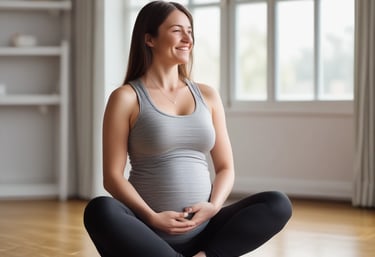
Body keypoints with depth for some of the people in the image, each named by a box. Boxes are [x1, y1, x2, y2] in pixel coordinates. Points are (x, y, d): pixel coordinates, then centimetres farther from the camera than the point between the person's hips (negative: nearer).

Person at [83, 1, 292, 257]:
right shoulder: (126, 97, 0)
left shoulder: (207, 96, 12)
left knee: (278, 204, -19)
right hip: (150, 233, -3)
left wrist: (213, 206, -8)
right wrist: (151, 217, -18)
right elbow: (113, 176, -5)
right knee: (99, 211, -35)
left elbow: (226, 168, 12)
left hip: (201, 230, 4)